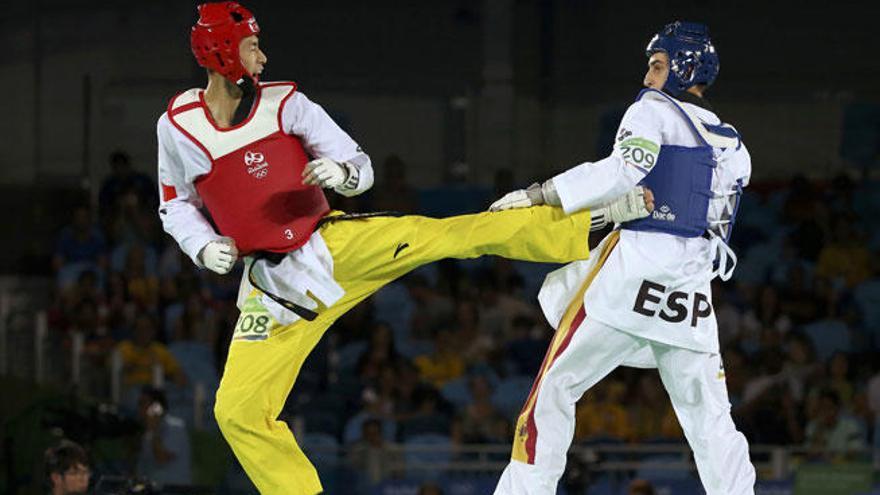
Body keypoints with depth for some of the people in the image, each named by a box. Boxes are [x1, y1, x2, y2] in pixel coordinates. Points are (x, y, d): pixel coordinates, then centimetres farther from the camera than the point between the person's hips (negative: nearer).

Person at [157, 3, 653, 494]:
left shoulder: (283, 103, -6)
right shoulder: (178, 125, -4)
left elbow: (361, 167, -2)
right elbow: (177, 206, 11)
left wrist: (342, 173, -25)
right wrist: (203, 247, -9)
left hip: (335, 244, -1)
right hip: (274, 283, 1)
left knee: (457, 234, -16)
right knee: (237, 412, -7)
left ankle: (596, 217, -13)